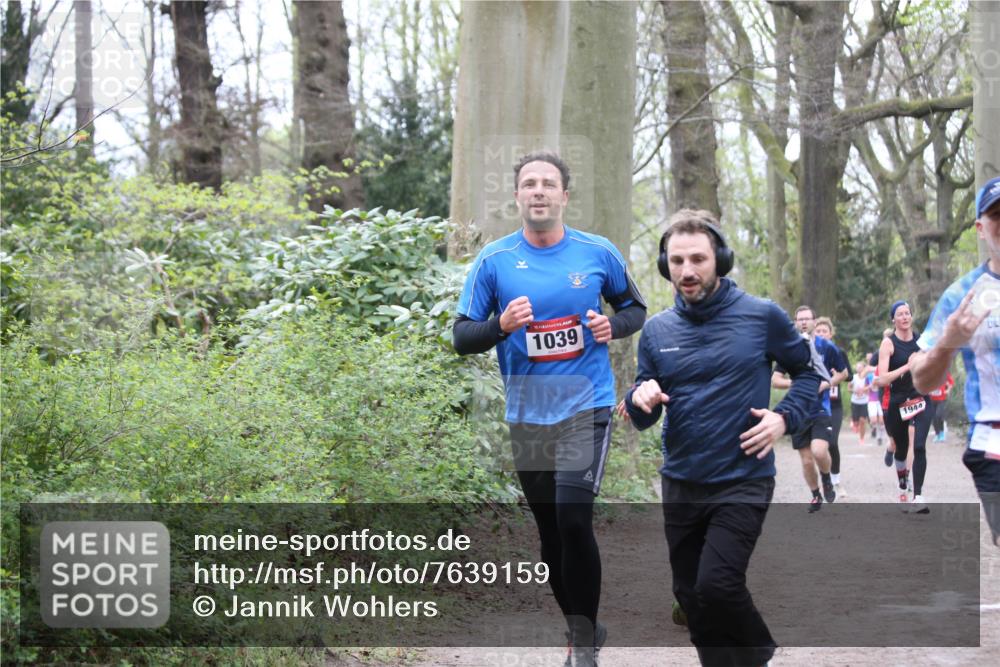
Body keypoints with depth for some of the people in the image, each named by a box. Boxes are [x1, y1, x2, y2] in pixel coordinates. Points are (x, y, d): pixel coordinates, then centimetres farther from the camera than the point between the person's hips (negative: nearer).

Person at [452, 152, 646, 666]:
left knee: (573, 517, -18)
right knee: (550, 532, 9)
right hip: (527, 415, 2)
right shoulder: (494, 260, -1)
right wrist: (501, 325, -21)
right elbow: (462, 338, -1)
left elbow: (635, 308, 14)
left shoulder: (598, 253, -1)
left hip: (586, 407, -2)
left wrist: (613, 325, -8)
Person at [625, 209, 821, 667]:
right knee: (691, 598, 10)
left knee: (716, 586, -19)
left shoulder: (762, 316, -7)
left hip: (742, 482, -4)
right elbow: (643, 419, 7)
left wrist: (785, 418, -10)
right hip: (680, 485, 4)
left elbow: (808, 370, 7)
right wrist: (640, 400, -17)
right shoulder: (656, 330, 2)